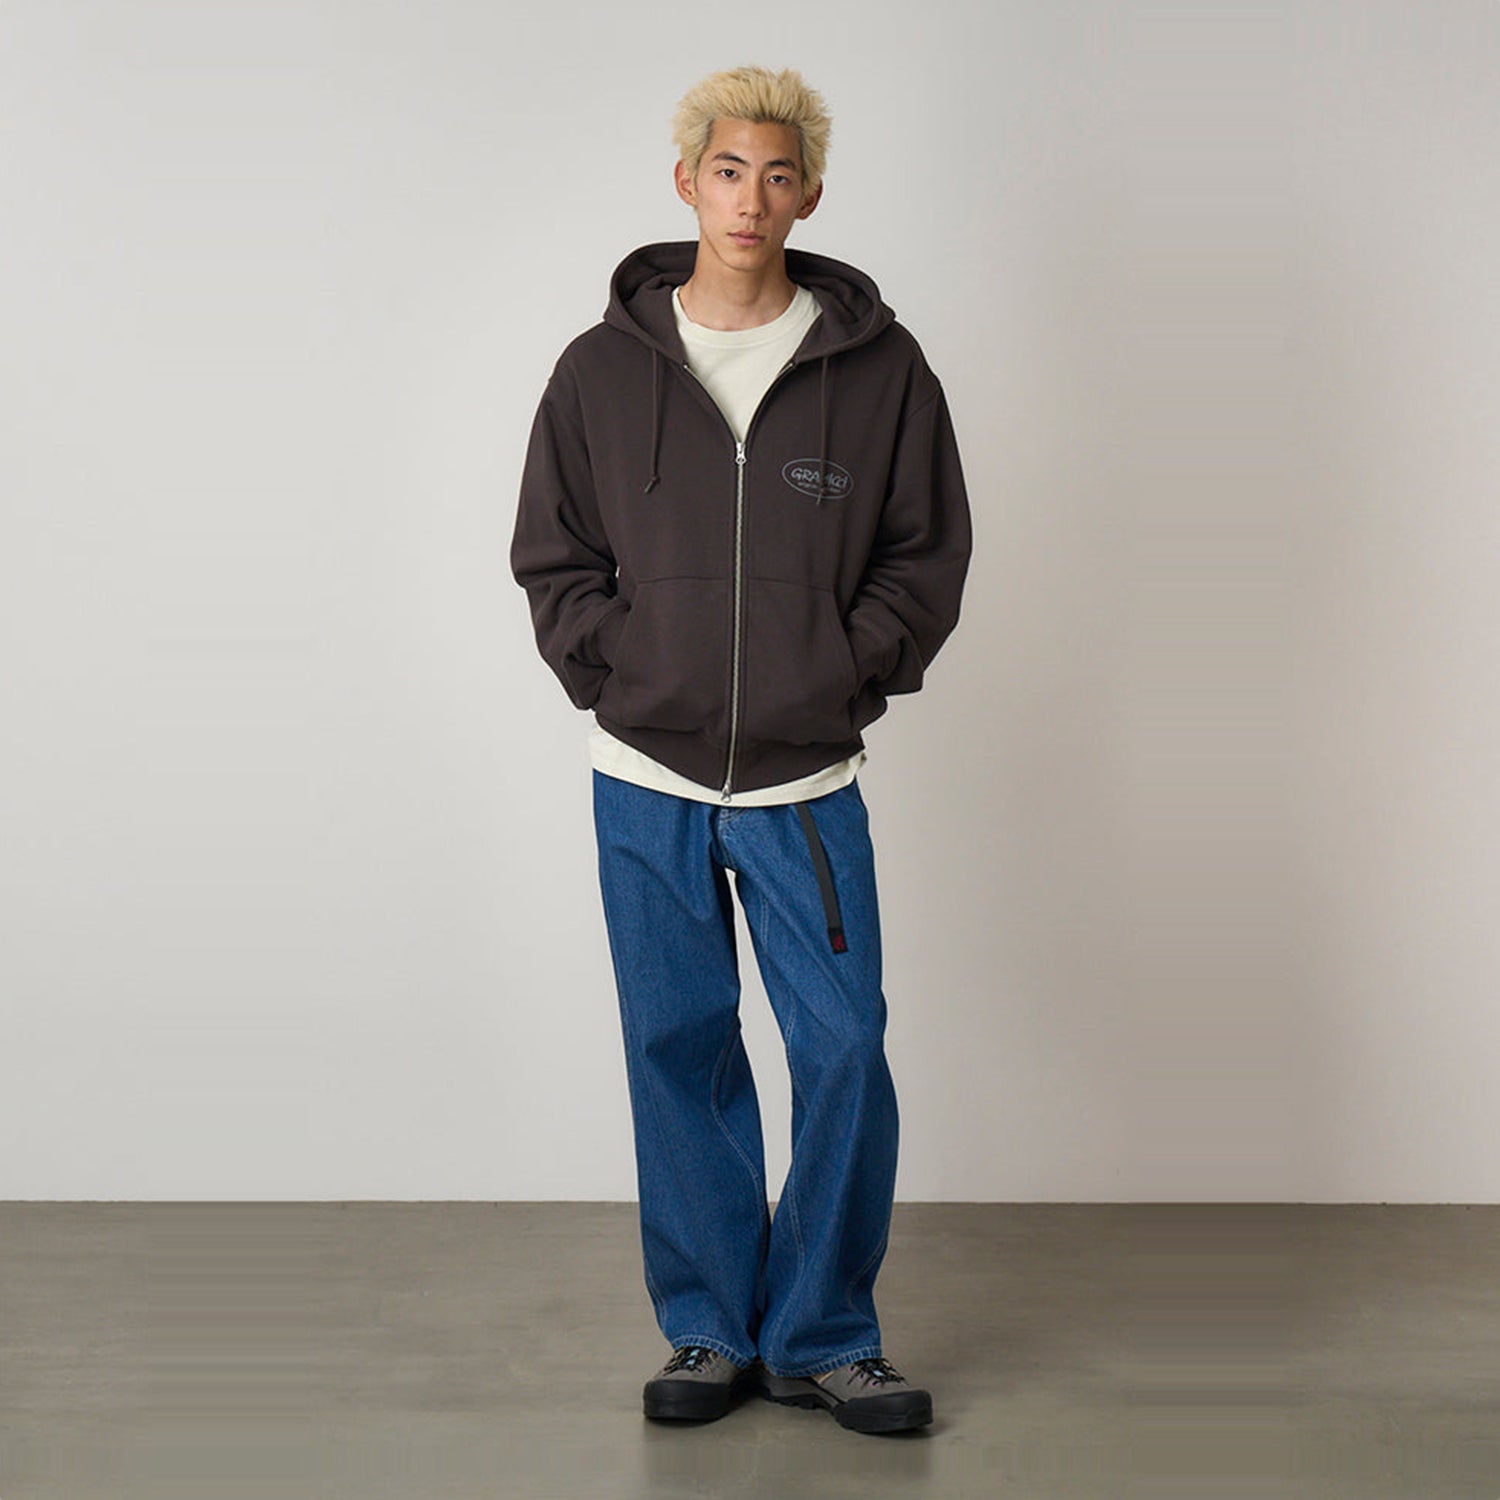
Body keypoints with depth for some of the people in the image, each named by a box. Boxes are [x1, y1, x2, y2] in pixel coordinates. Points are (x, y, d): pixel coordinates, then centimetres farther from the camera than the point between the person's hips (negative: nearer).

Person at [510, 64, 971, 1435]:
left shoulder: (879, 367, 1)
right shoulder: (603, 368, 2)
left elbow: (928, 552, 6)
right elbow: (552, 554, 9)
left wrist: (847, 672, -5)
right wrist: (619, 674, -3)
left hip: (808, 781, 0)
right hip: (646, 781, 1)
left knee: (845, 1049, -2)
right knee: (678, 1051, 7)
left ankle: (824, 1336, 15)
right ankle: (711, 1331, 21)